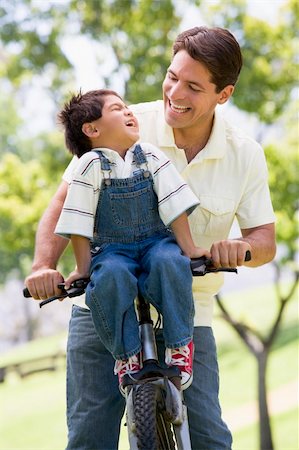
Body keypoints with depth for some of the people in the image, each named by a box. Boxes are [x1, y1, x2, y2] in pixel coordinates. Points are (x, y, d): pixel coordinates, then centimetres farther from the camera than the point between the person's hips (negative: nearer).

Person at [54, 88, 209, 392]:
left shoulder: (150, 157, 1)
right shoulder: (91, 165, -7)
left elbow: (174, 206, -1)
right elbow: (78, 225, -7)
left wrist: (188, 248, -7)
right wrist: (83, 268, -8)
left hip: (156, 241, 2)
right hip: (112, 249, -1)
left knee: (169, 262, -33)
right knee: (110, 277, -35)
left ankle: (179, 345, -18)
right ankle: (126, 354, -17)